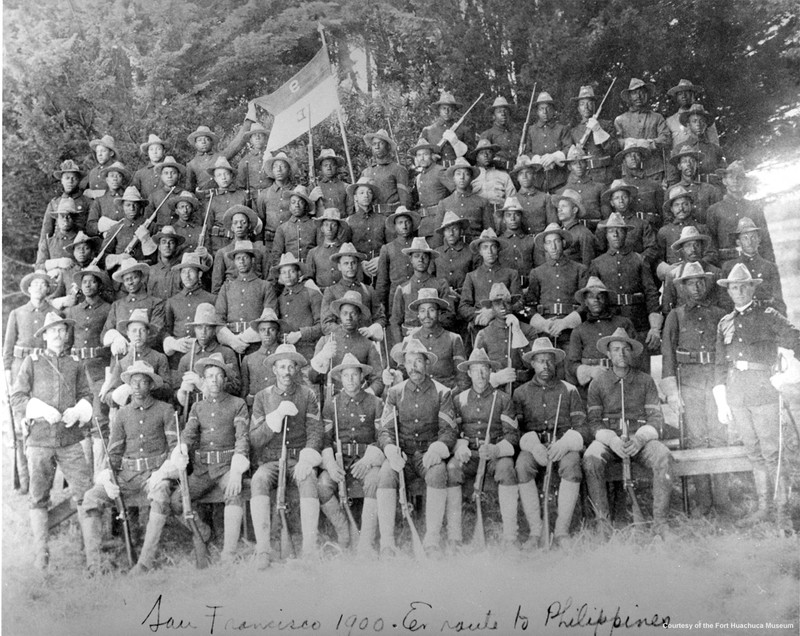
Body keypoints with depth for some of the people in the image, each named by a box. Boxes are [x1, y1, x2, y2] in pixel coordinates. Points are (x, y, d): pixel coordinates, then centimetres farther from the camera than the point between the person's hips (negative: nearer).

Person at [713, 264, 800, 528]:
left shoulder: (768, 316, 2)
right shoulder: (725, 323, 14)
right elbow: (720, 364, 14)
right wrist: (721, 402, 11)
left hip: (763, 389, -4)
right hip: (735, 392, 4)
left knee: (771, 453, -4)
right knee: (754, 453, 10)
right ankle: (762, 507, 17)